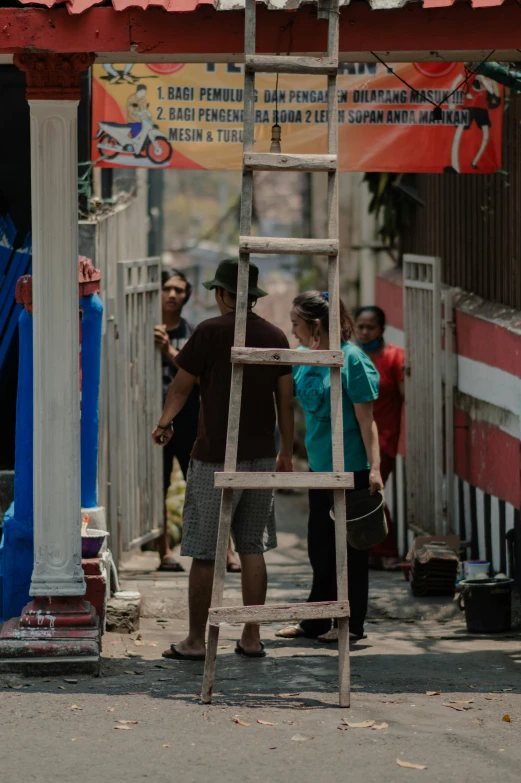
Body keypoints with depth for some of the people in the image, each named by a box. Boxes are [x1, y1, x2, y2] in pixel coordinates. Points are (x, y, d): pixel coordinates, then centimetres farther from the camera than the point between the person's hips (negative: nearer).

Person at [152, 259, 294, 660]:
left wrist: (164, 424, 17)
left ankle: (196, 640, 5)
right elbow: (286, 401, 7)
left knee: (204, 552, 1)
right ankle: (252, 638, 10)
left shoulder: (211, 332, -9)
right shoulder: (275, 336, 4)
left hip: (215, 458, -5)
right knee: (253, 548, 10)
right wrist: (286, 452, 16)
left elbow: (181, 387, -2)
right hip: (261, 457, 5)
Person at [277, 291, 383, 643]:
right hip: (320, 467, 8)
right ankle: (316, 622, 21)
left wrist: (374, 468, -18)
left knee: (349, 547, 1)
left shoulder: (351, 360, -13)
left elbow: (366, 420, -14)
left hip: (350, 468, -8)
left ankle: (351, 623, 9)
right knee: (321, 546, 13)